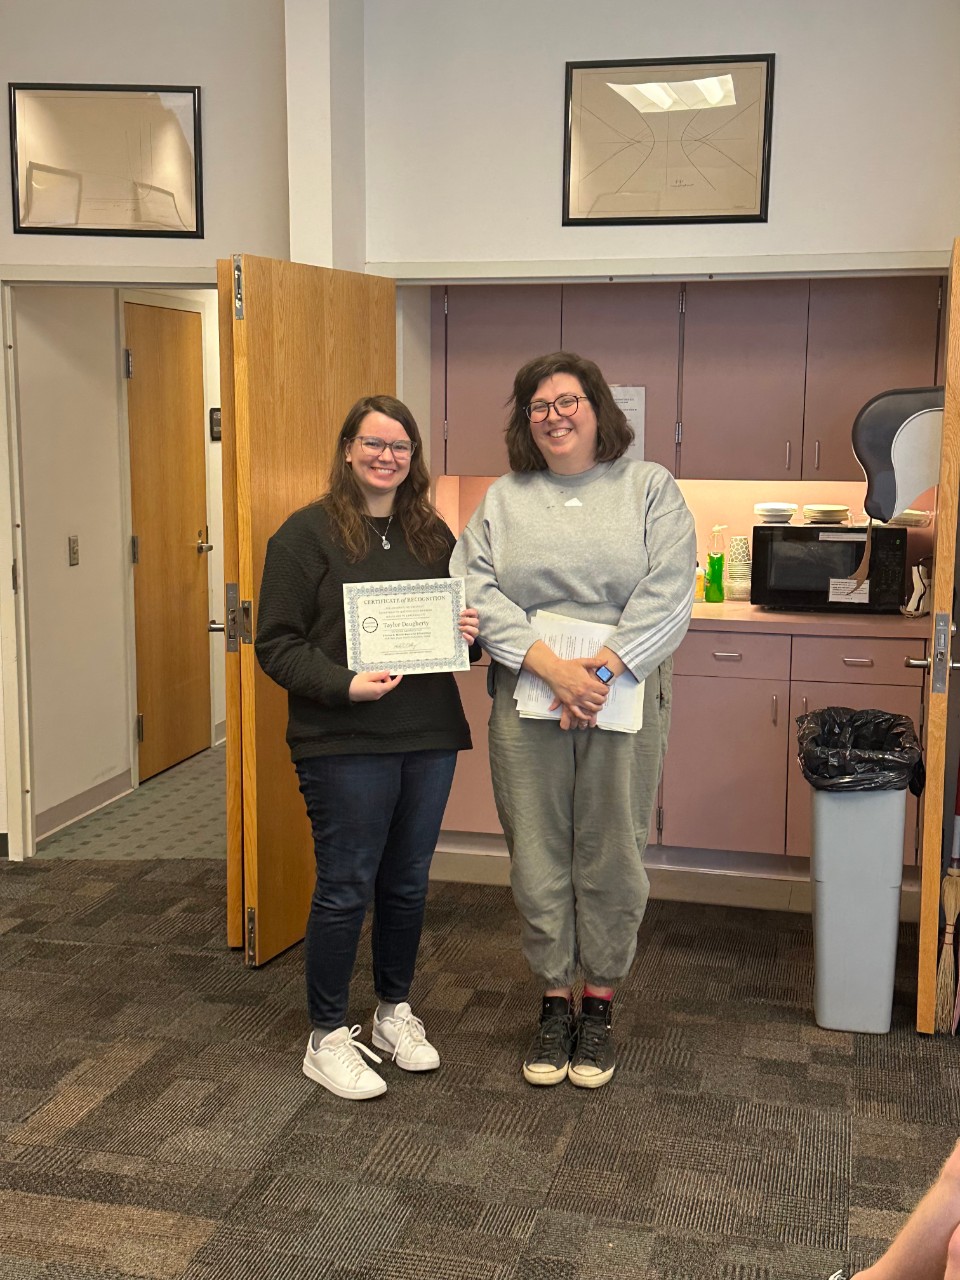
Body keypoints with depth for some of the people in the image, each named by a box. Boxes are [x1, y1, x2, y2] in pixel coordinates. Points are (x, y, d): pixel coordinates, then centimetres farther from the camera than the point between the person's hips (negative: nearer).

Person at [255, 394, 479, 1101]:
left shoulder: (433, 534, 12)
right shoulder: (307, 533, -5)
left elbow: (460, 618, 22)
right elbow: (277, 643, -8)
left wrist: (470, 632, -2)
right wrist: (344, 684, -21)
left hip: (429, 737, 5)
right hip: (345, 743, -5)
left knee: (408, 883, 15)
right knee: (346, 888, 2)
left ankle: (396, 1009, 35)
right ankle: (328, 1037, 18)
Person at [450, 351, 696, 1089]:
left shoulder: (650, 488, 4)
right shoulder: (503, 499, 9)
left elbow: (667, 593, -6)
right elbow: (477, 591, -3)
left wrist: (603, 670, -17)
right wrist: (551, 666, -16)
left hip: (624, 701, -1)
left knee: (612, 859, 7)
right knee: (538, 859, 7)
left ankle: (600, 1003, 25)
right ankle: (555, 1001, 25)